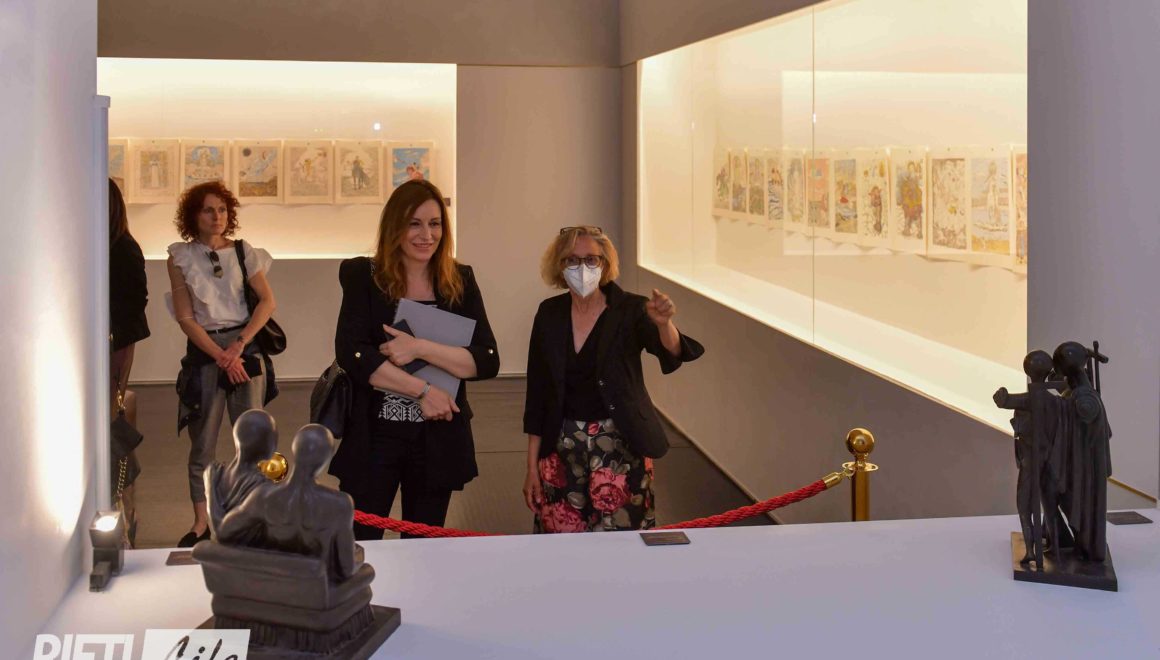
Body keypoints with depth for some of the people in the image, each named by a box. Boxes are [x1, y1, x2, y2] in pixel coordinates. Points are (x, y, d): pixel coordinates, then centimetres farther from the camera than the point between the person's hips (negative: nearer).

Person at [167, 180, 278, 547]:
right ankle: (201, 523, 15)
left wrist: (240, 344, -13)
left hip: (246, 348, 1)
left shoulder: (244, 252, 7)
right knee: (203, 444, 3)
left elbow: (267, 301, -2)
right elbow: (185, 317, -3)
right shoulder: (181, 257, 3)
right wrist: (222, 356, -11)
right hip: (204, 351, -1)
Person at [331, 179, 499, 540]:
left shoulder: (460, 281, 4)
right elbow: (350, 354, -13)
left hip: (439, 441, 2)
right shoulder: (364, 278, -1)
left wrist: (420, 348, -17)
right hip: (373, 438, -2)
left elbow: (487, 362, -5)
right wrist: (422, 390, -15)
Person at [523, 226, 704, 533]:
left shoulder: (630, 309, -6)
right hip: (562, 450, 2)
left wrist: (664, 323, -45)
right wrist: (532, 466, 3)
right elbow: (537, 393, 5)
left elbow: (673, 353, -23)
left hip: (620, 448, -2)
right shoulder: (549, 313, 2)